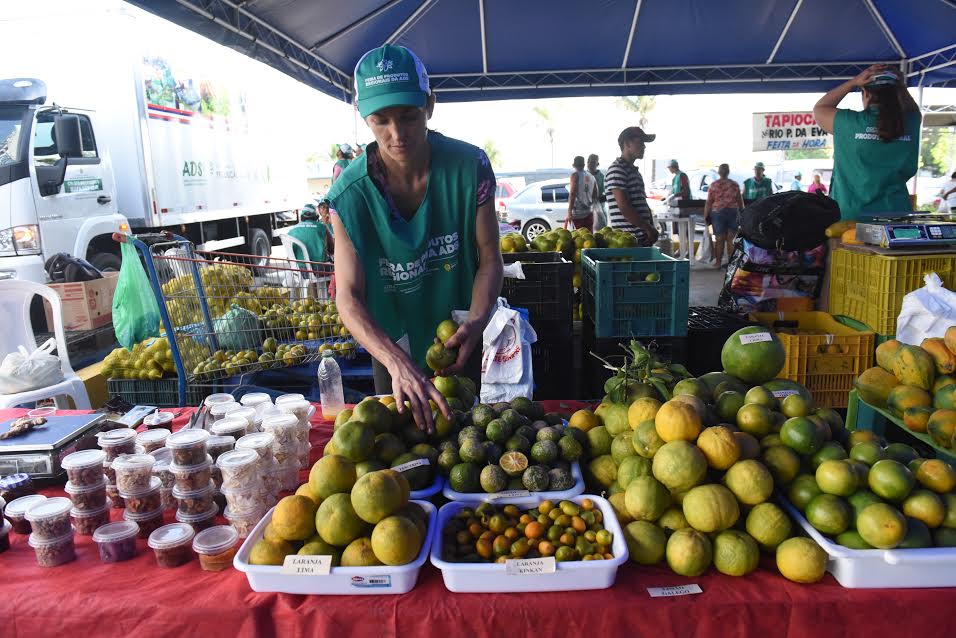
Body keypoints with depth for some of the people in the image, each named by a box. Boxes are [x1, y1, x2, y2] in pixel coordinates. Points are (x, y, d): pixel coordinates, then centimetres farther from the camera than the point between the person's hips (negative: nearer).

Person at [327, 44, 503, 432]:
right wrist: (397, 362, -40)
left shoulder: (470, 168, -20)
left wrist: (475, 324, -32)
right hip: (391, 347, 0)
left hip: (459, 343, 0)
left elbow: (489, 259, -14)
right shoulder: (349, 195, -21)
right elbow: (349, 297, -24)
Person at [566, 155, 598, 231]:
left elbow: (572, 194, -15)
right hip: (589, 213, 6)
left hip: (577, 213, -6)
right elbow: (595, 196, 16)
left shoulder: (575, 175, -5)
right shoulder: (591, 176, 12)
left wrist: (569, 212, -17)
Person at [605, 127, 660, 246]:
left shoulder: (634, 171, 22)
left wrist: (652, 229, 10)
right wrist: (649, 228, -14)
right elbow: (624, 207, -17)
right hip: (626, 239, -9)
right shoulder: (616, 169, -9)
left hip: (643, 238, 9)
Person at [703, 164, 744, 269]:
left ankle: (718, 262, 6)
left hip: (718, 213, -2)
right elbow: (740, 201, 6)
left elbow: (709, 202, -5)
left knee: (719, 239, 3)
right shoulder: (735, 184, 2)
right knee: (731, 239, 6)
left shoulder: (713, 185, -4)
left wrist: (706, 216, 1)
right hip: (733, 212, 2)